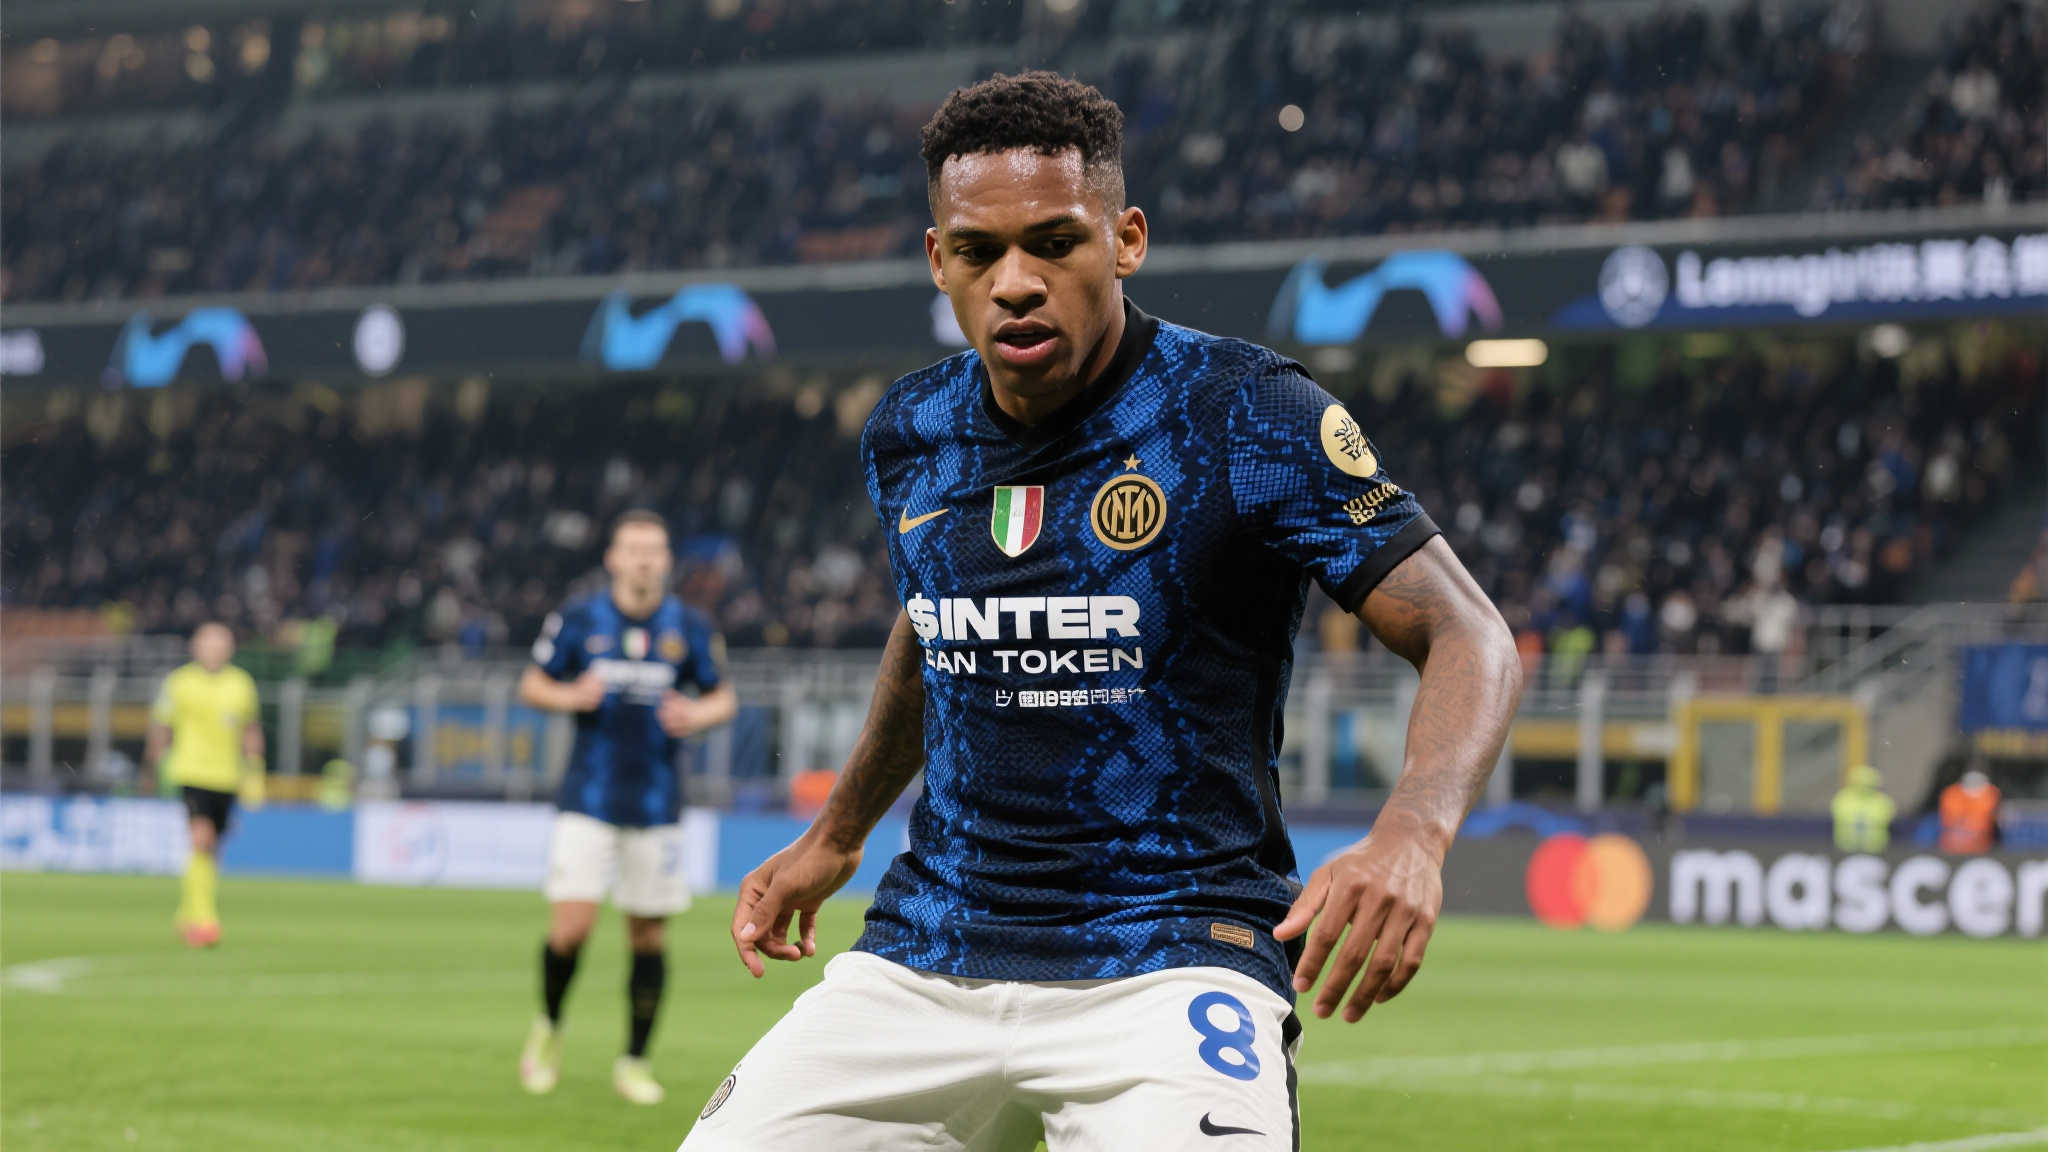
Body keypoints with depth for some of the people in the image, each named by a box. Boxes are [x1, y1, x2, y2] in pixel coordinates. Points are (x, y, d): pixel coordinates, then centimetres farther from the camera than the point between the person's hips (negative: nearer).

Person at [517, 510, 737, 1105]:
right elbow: (531, 685, 7)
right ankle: (548, 1029, 16)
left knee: (648, 934, 5)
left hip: (656, 804, 2)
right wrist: (570, 696, -15)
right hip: (588, 801, -2)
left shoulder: (689, 627, 2)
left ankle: (635, 1061, 18)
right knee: (571, 928, -12)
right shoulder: (578, 619, -1)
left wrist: (697, 714, -12)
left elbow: (723, 697, 11)